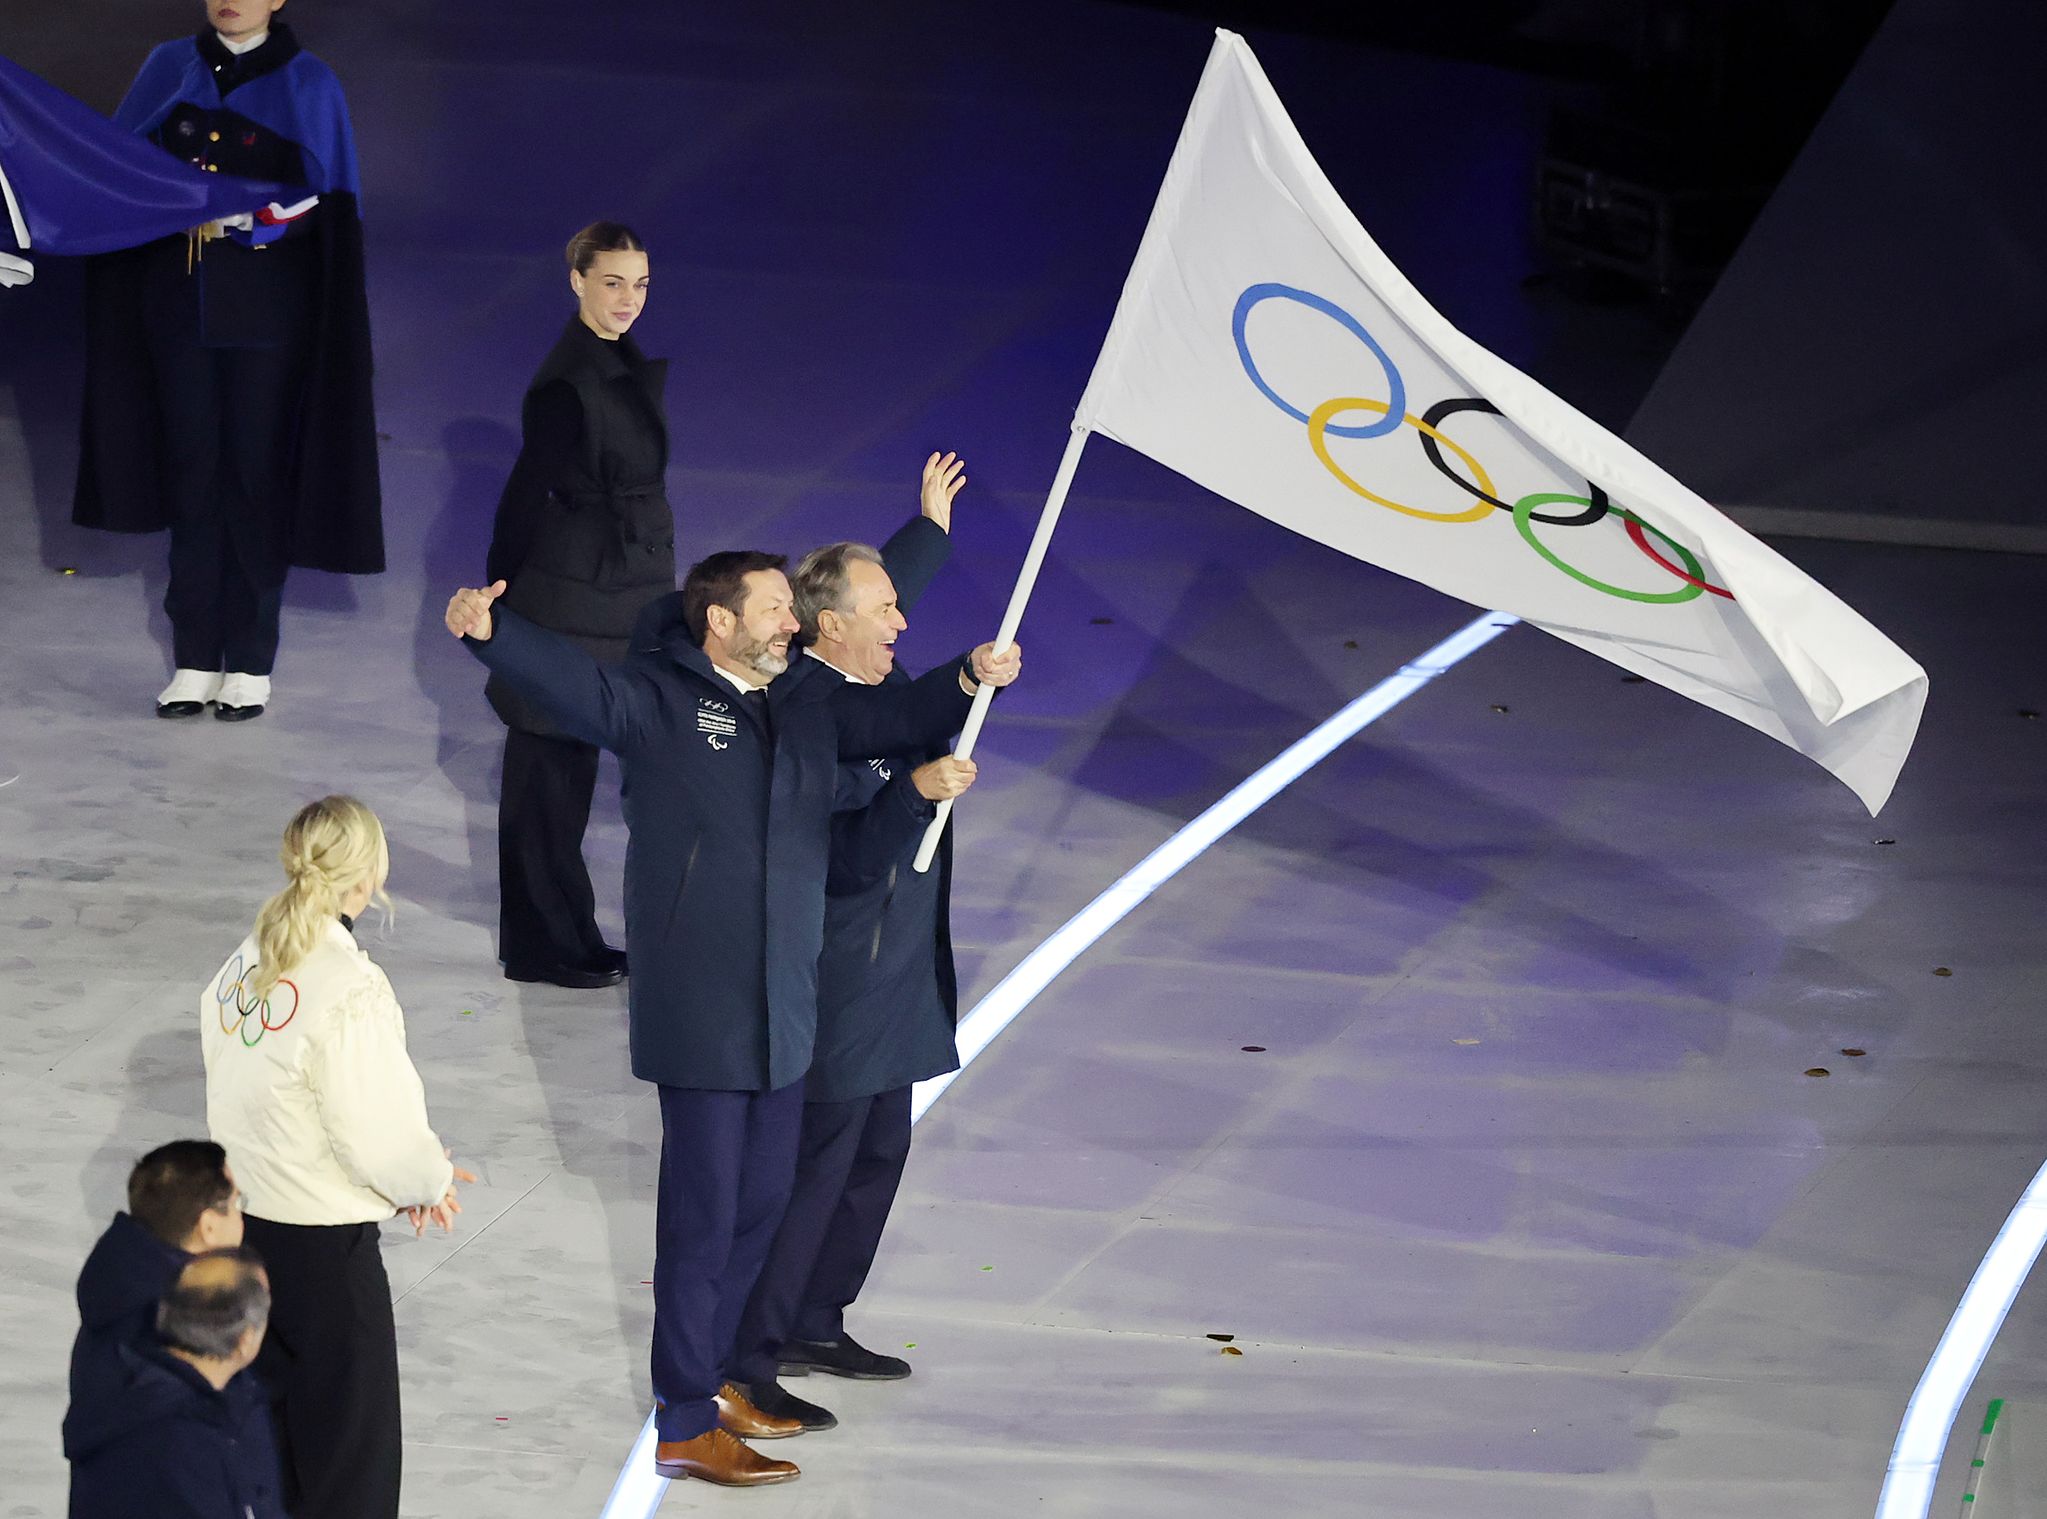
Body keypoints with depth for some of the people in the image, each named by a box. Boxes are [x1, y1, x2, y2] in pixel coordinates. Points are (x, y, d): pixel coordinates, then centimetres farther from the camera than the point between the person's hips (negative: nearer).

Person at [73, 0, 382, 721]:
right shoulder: (170, 69, 8)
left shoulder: (307, 85, -1)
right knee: (192, 468, 3)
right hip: (181, 300, 3)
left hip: (266, 305, -3)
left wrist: (240, 214, -21)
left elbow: (324, 203, -8)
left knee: (255, 473, -1)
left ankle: (250, 661, 6)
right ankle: (196, 659, 7)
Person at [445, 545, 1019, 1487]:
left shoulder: (809, 703, 13)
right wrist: (490, 631, -41)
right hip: (698, 1011, -7)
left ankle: (708, 1371, 32)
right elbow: (569, 682, -22)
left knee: (762, 1196, 15)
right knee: (703, 1211, -4)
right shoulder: (657, 704, -8)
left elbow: (897, 715, 16)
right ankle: (686, 1428, 2)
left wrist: (969, 679, -5)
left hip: (782, 1009, 7)